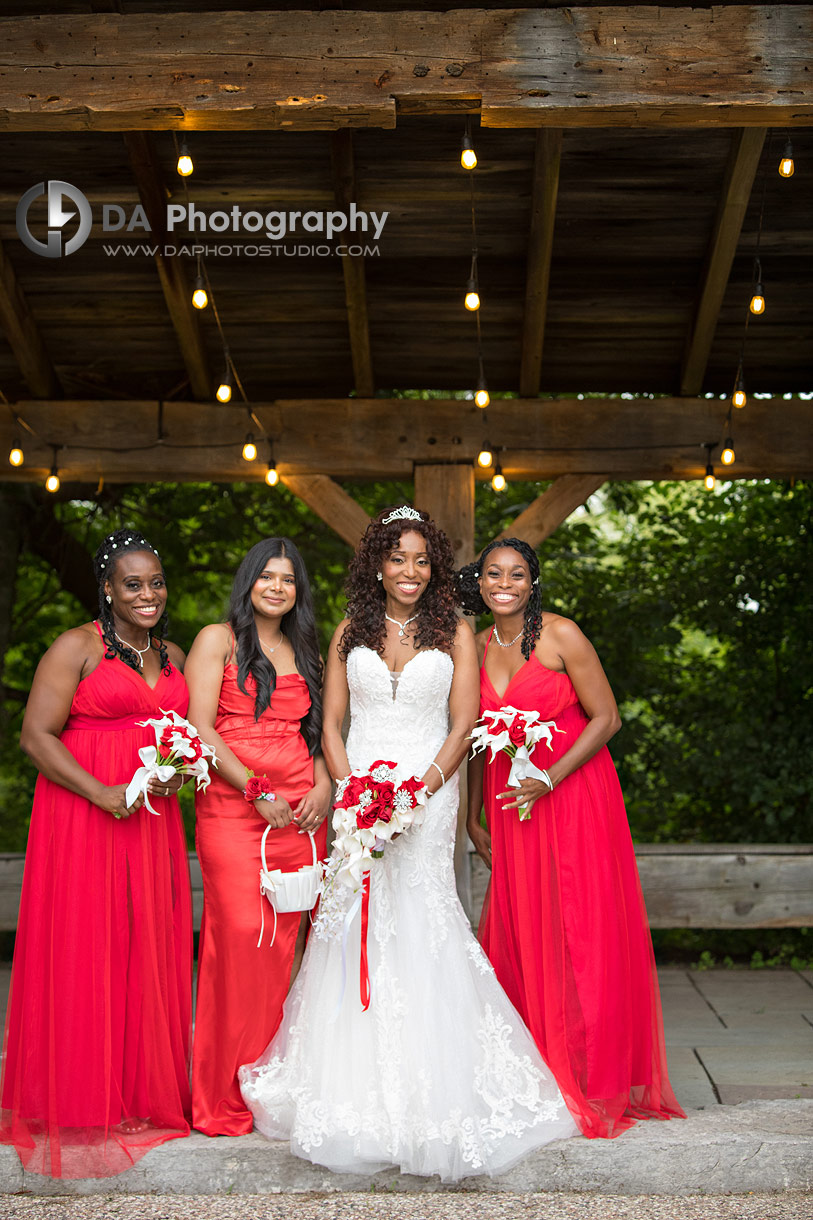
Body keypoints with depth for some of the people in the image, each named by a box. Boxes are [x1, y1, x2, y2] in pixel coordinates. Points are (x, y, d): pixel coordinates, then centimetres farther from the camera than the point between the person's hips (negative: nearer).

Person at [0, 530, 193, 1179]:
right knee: (85, 950, -1)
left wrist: (180, 769, 1)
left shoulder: (174, 656, 14)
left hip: (153, 821, 6)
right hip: (83, 818, -6)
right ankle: (81, 1104, 13)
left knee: (153, 950, 8)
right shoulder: (76, 648, -5)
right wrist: (101, 793, -18)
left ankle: (146, 1093, 22)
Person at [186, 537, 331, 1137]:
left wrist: (324, 785, 0)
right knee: (242, 936, -13)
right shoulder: (218, 640, 4)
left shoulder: (304, 652, 19)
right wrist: (260, 793, -12)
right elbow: (200, 730, -6)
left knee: (289, 940, 1)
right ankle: (226, 1097, -2)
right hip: (232, 810, -5)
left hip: (301, 813, 5)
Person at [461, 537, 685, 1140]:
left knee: (583, 932, -2)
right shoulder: (476, 648, 6)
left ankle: (592, 1081, 10)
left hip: (573, 792, -5)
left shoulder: (560, 635, -9)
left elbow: (606, 718, -10)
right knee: (520, 934, 5)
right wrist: (474, 815, 15)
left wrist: (548, 780, -17)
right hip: (510, 803, 5)